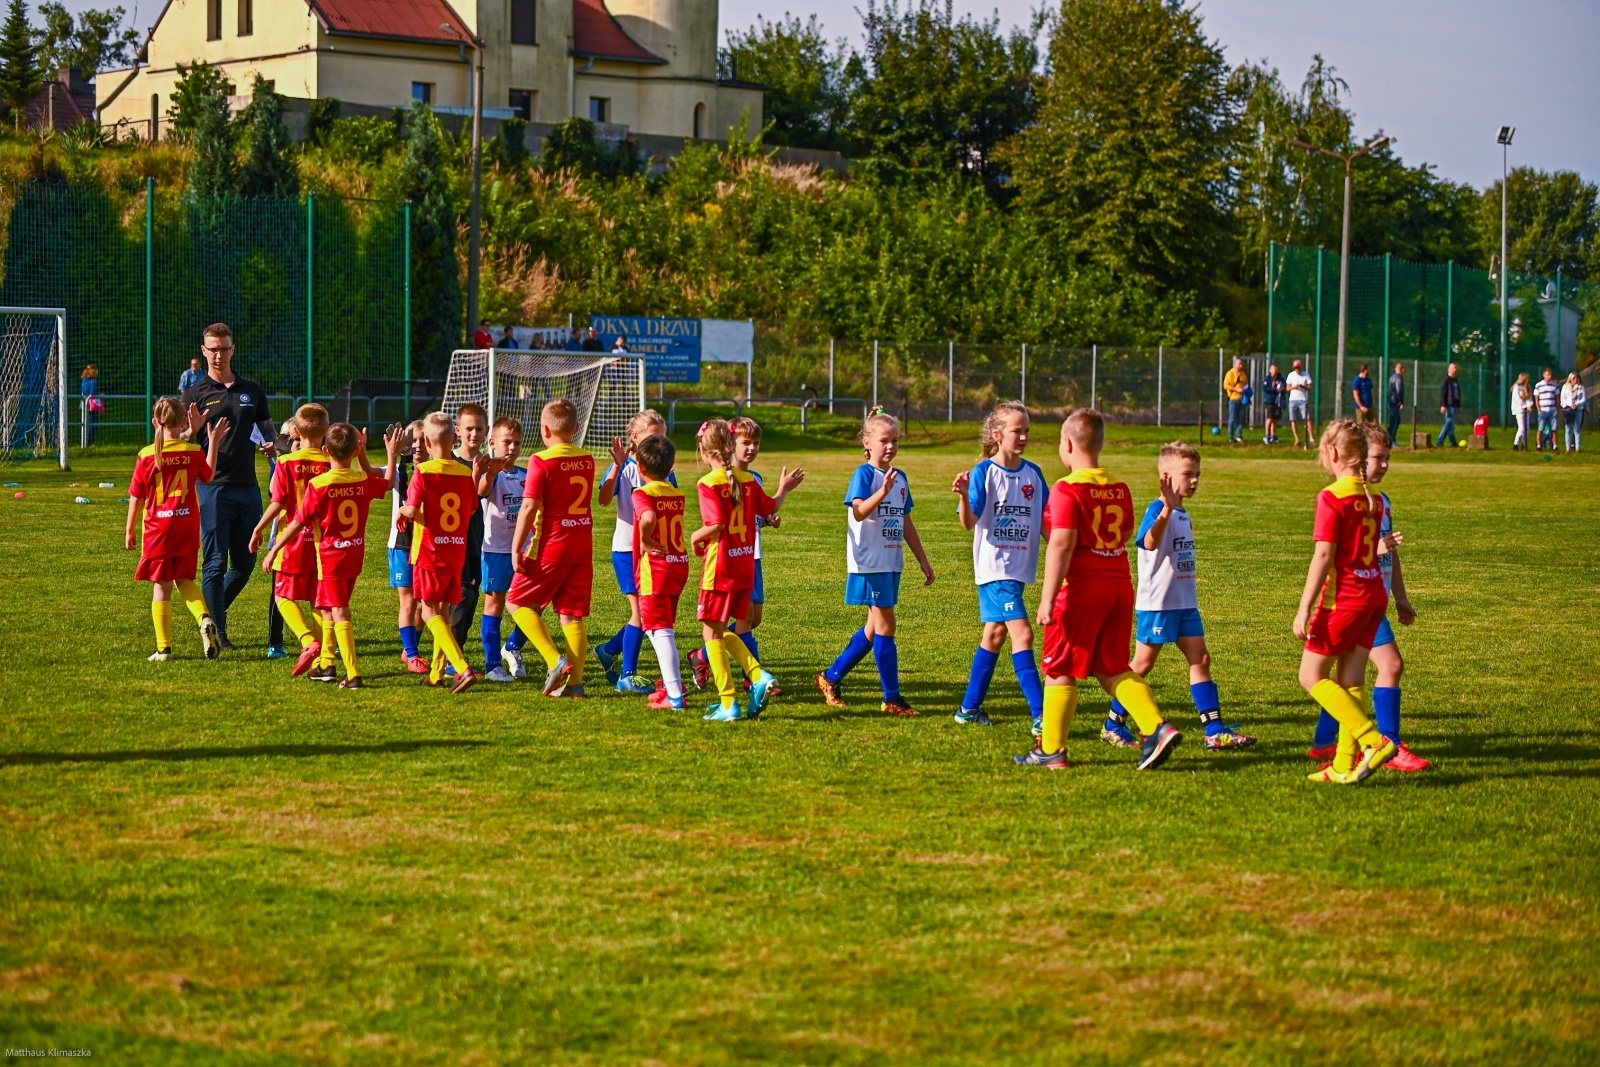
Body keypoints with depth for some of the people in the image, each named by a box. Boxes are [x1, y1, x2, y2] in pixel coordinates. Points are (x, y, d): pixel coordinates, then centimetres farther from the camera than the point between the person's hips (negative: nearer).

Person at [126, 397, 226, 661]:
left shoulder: (147, 455, -9)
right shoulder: (194, 452, -3)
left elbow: (136, 497, -2)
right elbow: (208, 476, 18)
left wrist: (130, 530, 9)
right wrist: (214, 442, 25)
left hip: (157, 530, -2)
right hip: (187, 529, 2)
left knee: (161, 587, 6)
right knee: (184, 580, 18)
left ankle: (164, 648, 7)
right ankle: (205, 619, -8)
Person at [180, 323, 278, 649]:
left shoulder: (252, 390, 13)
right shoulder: (195, 394, 2)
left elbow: (268, 427, 23)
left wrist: (272, 443, 0)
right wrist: (193, 430, -21)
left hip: (248, 487, 4)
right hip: (213, 487, -4)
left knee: (245, 563, 8)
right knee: (215, 563, -5)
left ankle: (214, 613, 28)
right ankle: (217, 633, 0)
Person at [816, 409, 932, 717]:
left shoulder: (900, 477, 13)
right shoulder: (864, 474, -9)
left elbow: (906, 523, 19)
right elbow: (858, 512, -25)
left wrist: (923, 561, 19)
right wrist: (883, 492, -40)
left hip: (892, 563, 8)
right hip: (869, 563, -8)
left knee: (875, 628, 12)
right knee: (885, 626, -6)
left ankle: (831, 677, 24)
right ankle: (892, 698, -2)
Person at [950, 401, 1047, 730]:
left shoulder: (1033, 474, 6)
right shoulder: (984, 472, -10)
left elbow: (1046, 521, 13)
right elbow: (970, 522, -16)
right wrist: (963, 496, -34)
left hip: (1020, 567, 7)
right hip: (994, 567, -7)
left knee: (995, 634, 14)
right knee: (1022, 633, -14)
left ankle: (970, 708, 26)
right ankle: (1041, 716, -16)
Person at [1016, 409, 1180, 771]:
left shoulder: (1067, 489, -14)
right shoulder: (1119, 489, 8)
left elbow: (1061, 544, -21)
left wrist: (1047, 599, -21)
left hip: (1081, 589, -7)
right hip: (1120, 585, 7)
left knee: (1060, 670, 5)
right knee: (1113, 669, 15)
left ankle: (1051, 751, 10)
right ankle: (1157, 728, -1)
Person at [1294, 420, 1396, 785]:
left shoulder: (1332, 497, -14)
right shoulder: (1372, 498, 10)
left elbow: (1324, 555, -18)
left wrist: (1304, 608, -16)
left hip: (1344, 599, -8)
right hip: (1373, 594, 8)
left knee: (1311, 676, 0)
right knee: (1349, 682, 11)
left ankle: (1374, 740, -11)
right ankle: (1345, 765, 10)